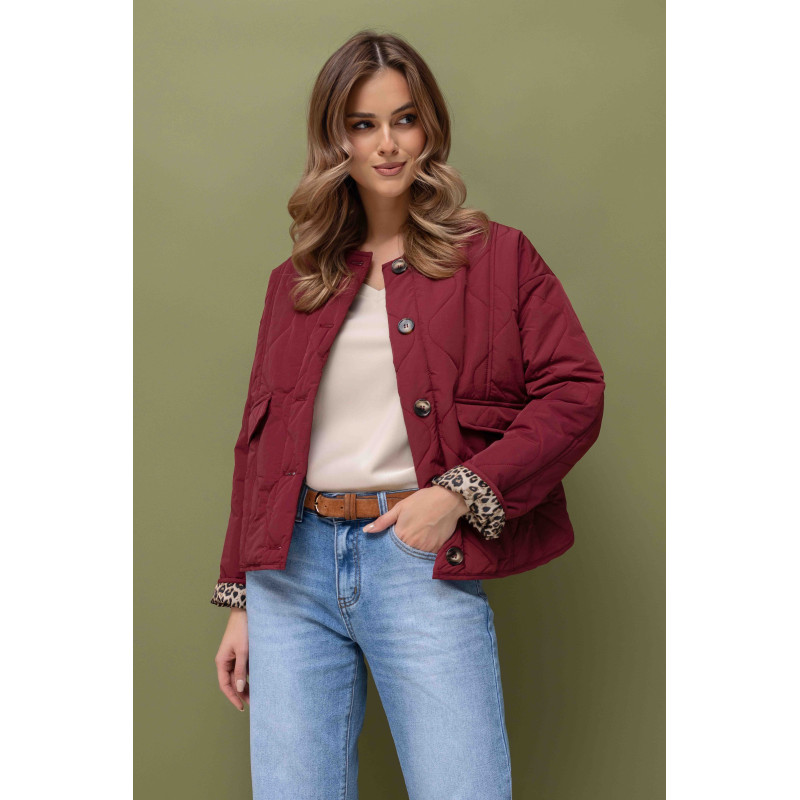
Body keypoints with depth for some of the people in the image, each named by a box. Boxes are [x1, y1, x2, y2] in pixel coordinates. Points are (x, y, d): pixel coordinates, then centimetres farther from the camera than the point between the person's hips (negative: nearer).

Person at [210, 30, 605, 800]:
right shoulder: (294, 281, 15)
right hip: (292, 568, 3)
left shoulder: (498, 257, 6)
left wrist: (462, 492, -12)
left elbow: (576, 392, -1)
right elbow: (257, 440, 16)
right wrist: (239, 600, 14)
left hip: (425, 567, -2)